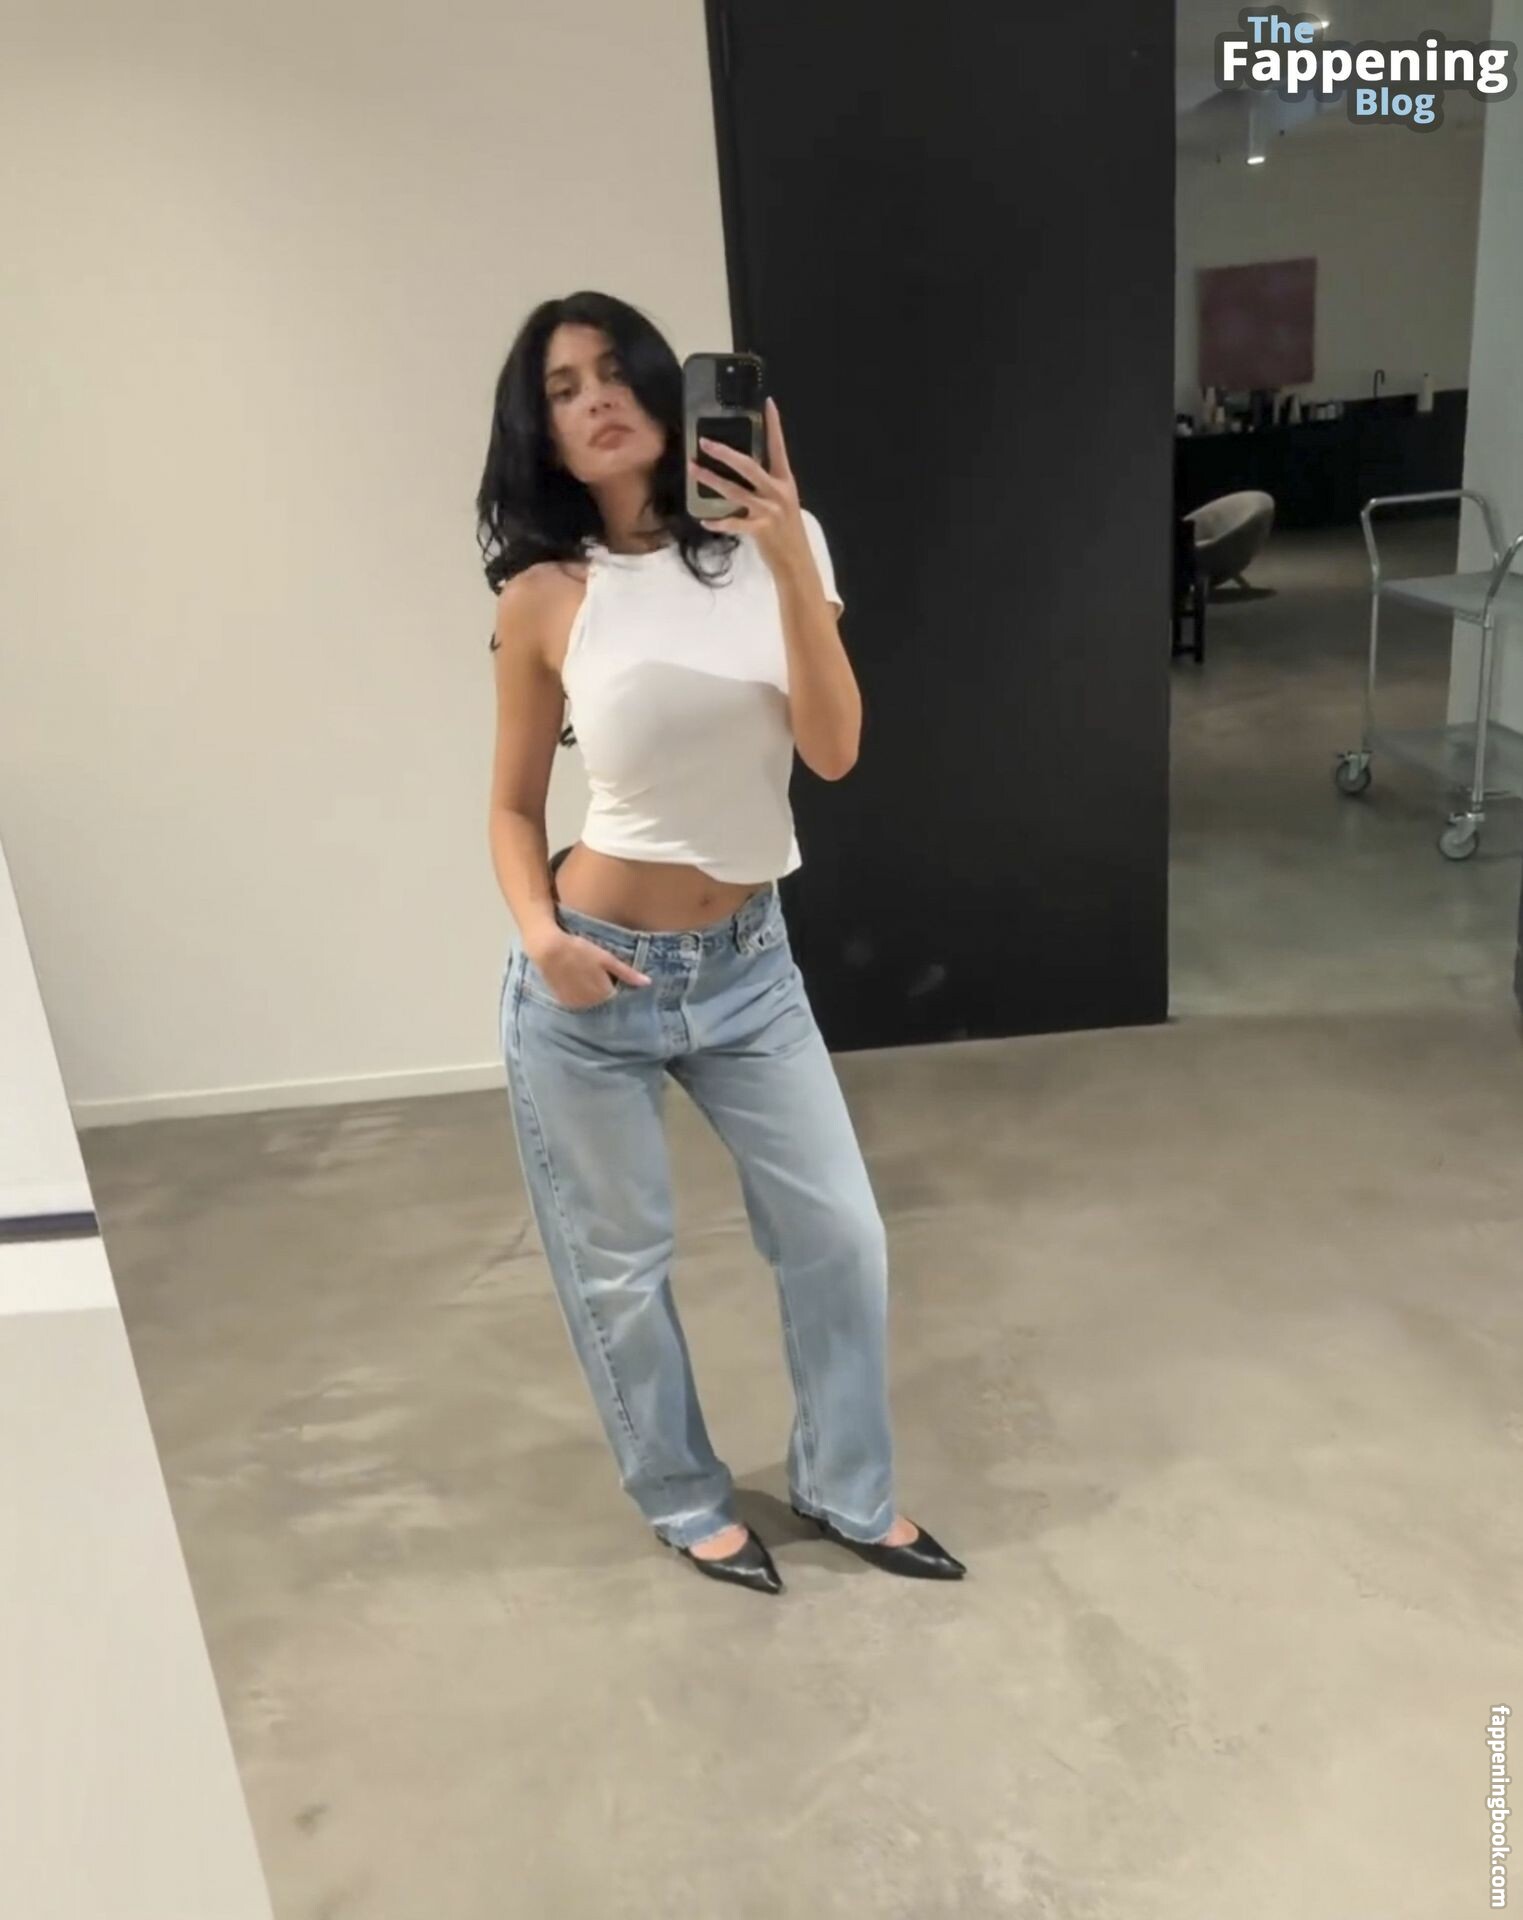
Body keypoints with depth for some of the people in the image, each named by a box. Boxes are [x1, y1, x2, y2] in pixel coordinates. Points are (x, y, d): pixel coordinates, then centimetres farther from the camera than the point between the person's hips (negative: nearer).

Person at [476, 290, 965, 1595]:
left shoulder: (772, 545, -3)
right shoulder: (545, 597, -8)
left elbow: (834, 751, -13)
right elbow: (515, 805, 0)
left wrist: (793, 564, -23)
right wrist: (539, 933, -18)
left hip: (748, 961, 3)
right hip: (594, 979, -2)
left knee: (840, 1233, 9)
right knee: (620, 1267, 12)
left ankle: (847, 1492, 35)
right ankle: (685, 1501, 39)